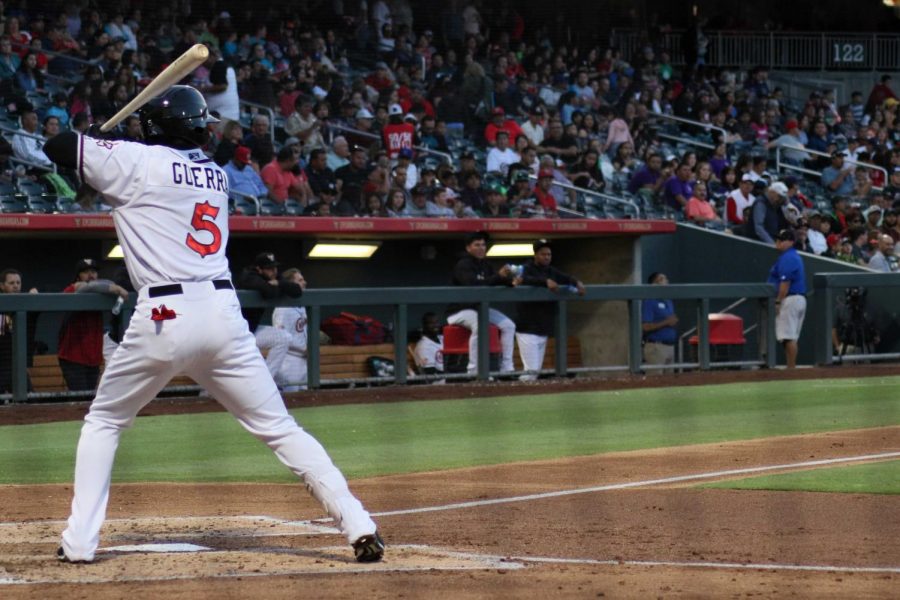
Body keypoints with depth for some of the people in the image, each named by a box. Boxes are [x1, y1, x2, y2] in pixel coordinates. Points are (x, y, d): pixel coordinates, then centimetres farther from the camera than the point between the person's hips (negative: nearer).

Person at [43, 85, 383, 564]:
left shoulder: (139, 162, 1)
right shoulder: (215, 175, 18)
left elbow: (57, 146, 5)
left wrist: (89, 147, 27)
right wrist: (105, 155, 31)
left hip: (164, 315, -4)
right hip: (224, 313, 4)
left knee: (103, 422, 16)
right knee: (280, 429, 6)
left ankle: (79, 541, 8)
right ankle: (359, 528, -4)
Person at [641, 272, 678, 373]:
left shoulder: (669, 302, 17)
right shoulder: (649, 302, -8)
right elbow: (645, 327, -16)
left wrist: (673, 322, 5)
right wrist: (666, 323, -16)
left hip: (670, 345, 8)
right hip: (656, 346, -8)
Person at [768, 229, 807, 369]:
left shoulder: (787, 258, -13)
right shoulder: (795, 256, 19)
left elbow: (785, 282, -20)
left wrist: (777, 302, -20)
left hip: (789, 299, -11)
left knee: (788, 337, -11)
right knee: (792, 338, 11)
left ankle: (791, 368, -13)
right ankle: (792, 367, 11)